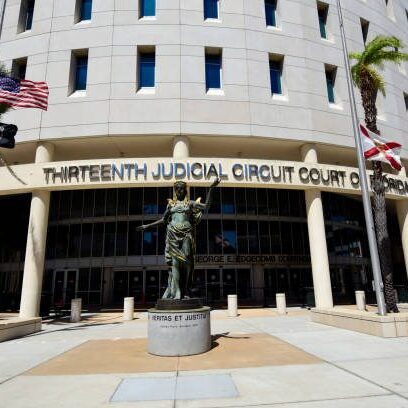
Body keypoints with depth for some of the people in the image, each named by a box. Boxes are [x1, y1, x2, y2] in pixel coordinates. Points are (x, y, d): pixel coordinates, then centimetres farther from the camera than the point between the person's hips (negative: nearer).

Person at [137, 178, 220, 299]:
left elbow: (206, 206, 0)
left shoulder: (190, 203, 12)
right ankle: (175, 291, -3)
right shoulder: (171, 204, 16)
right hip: (173, 234, 1)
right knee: (175, 261, -6)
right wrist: (148, 226, 16)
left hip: (186, 234, -1)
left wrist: (211, 188, -5)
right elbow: (163, 220, 19)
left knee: (186, 261, -5)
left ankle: (185, 291, 2)